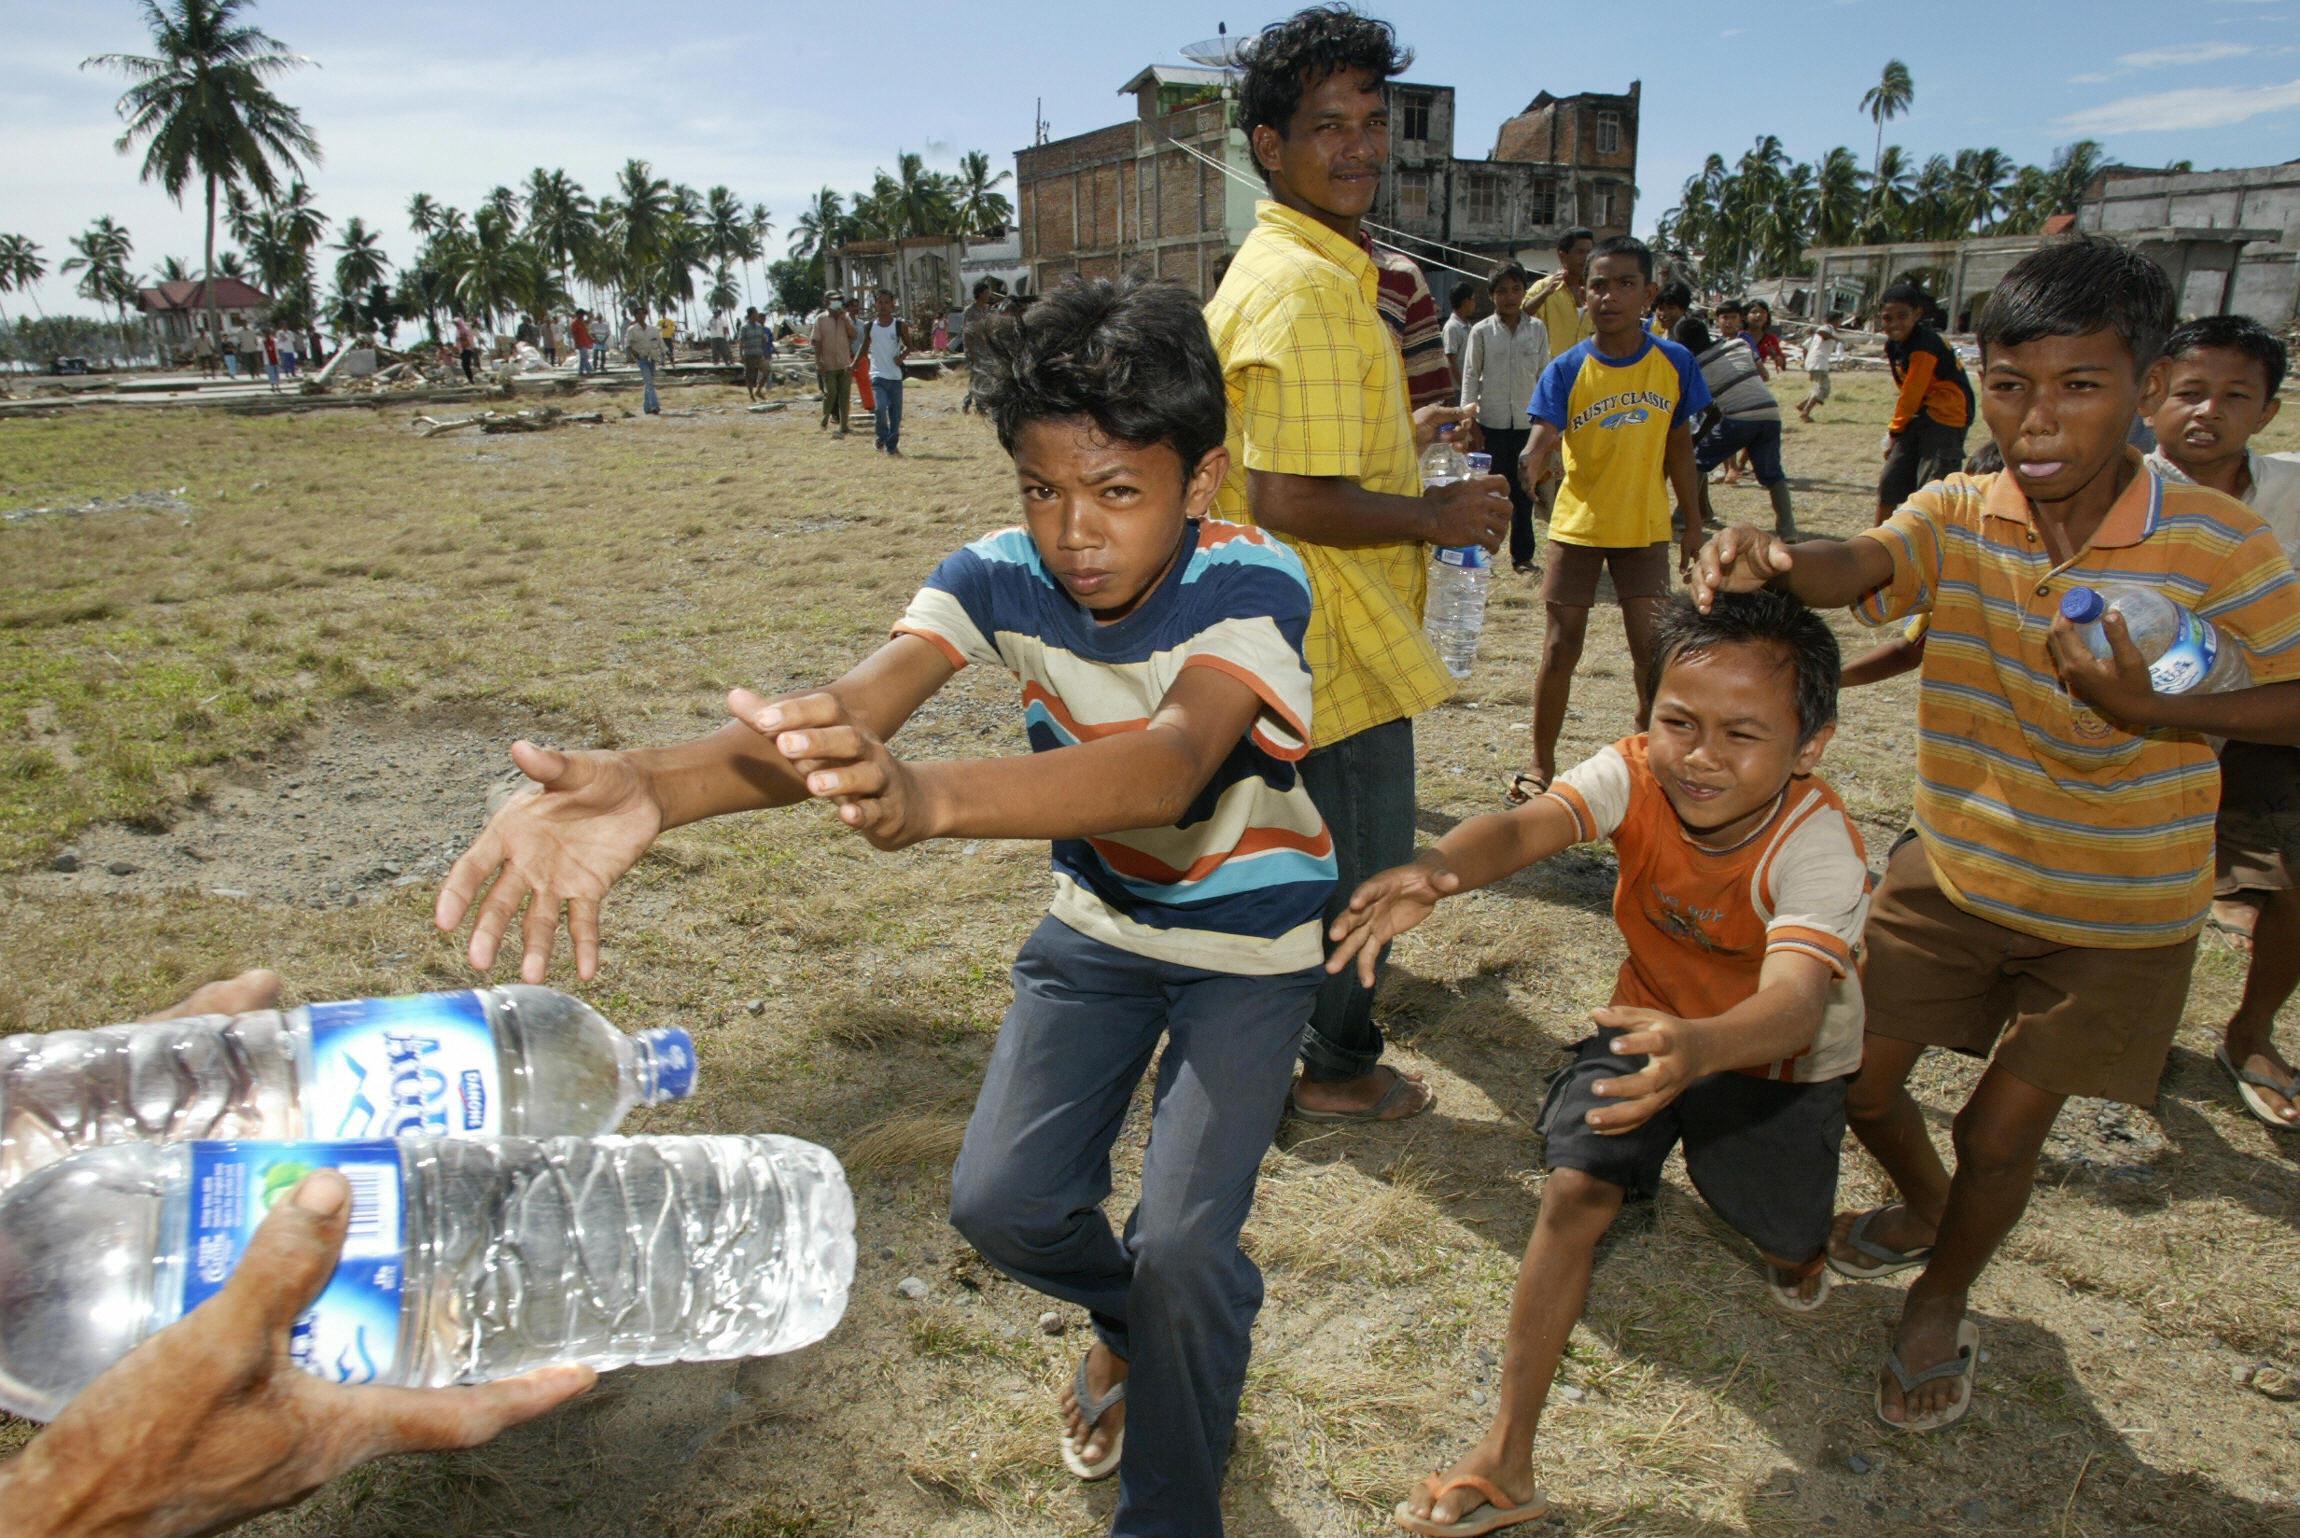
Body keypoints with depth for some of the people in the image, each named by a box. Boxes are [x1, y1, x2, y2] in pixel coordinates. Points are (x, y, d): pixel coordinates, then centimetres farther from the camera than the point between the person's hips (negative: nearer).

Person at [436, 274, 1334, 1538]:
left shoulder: (1253, 587, -29)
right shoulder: (999, 579, -19)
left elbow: (1172, 764, -50)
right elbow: (837, 714, -36)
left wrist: (926, 796, -68)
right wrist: (648, 786, -57)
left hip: (1249, 941, -3)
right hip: (1100, 923, 4)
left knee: (1182, 1241, -14)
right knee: (1001, 1201, -4)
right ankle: (1130, 1322, 33)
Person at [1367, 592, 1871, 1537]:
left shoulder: (1818, 848, -32)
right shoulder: (1635, 774, -24)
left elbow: (1795, 998, -49)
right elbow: (1524, 826, -43)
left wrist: (1700, 1049, -72)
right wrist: (1436, 873, -66)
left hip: (1780, 1052, -1)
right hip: (1656, 1022, 1)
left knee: (1785, 1235, -8)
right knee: (1572, 1192, -15)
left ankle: (1794, 1238, 35)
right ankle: (1506, 1460, -6)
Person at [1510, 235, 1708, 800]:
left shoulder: (1674, 362, -3)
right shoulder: (1566, 369, -9)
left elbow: (1678, 445, 7)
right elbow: (1543, 439, -22)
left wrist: (1693, 522, 9)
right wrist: (1524, 471, -45)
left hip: (1645, 530, 1)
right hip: (1576, 527, -1)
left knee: (1652, 651, 2)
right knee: (1560, 650, 3)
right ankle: (1541, 764, 17)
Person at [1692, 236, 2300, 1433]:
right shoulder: (1957, 516, -12)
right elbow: (1858, 567, -32)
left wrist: (2155, 708, -30)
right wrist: (1766, 563, -56)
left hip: (2114, 916, -2)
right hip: (1953, 873, 3)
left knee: (2000, 1132, 4)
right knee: (1854, 1074, 10)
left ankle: (1940, 1304, 36)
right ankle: (1925, 1202, 46)